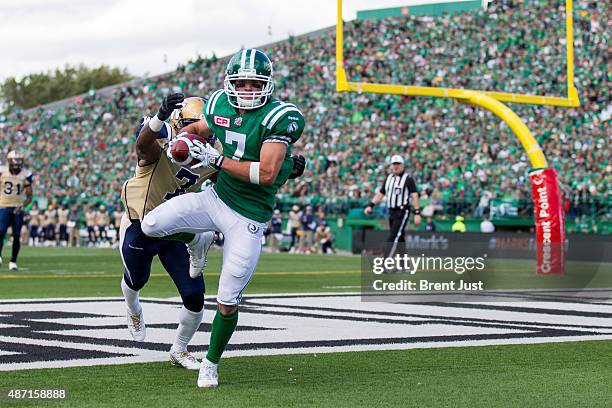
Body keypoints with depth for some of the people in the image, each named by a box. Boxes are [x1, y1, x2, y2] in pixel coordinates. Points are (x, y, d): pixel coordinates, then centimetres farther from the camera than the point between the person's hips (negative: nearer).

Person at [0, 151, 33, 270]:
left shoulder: (25, 174, -3)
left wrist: (22, 206, -14)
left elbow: (29, 196, 1)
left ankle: (13, 262, 10)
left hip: (18, 208, 1)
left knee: (16, 236, -1)